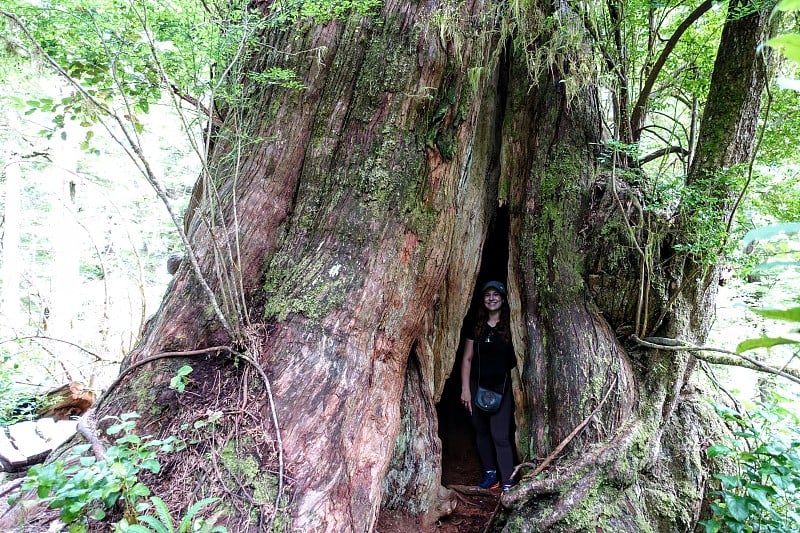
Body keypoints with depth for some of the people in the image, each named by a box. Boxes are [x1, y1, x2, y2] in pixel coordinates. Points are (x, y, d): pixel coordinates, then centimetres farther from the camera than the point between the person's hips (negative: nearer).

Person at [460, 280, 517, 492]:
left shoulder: (510, 325, -3)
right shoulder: (476, 326, 3)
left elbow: (518, 355, -1)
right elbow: (467, 358, 2)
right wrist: (465, 389, -3)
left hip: (502, 387, -3)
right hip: (478, 386, 3)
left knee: (500, 436, -7)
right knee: (482, 431, 13)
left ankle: (507, 482, -1)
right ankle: (490, 472, 30)